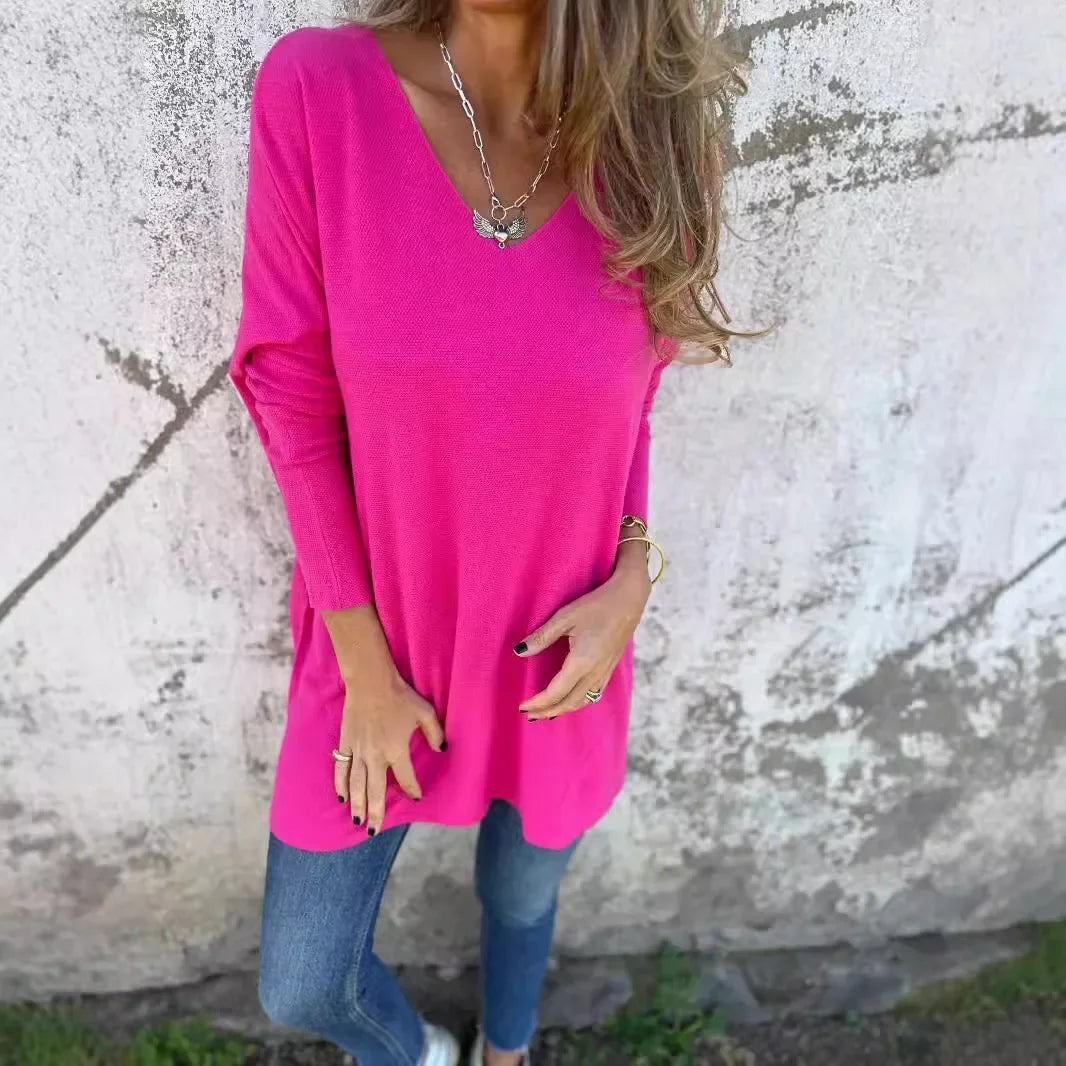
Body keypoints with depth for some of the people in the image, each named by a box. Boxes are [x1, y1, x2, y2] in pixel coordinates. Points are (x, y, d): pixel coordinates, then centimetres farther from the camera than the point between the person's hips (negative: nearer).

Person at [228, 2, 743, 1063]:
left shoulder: (641, 144, -10)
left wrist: (633, 580, -11)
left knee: (523, 898, 26)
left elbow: (623, 410, 4)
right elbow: (293, 399, -12)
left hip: (558, 652, 2)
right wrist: (366, 668, -10)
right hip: (377, 642, 0)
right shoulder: (315, 87, -17)